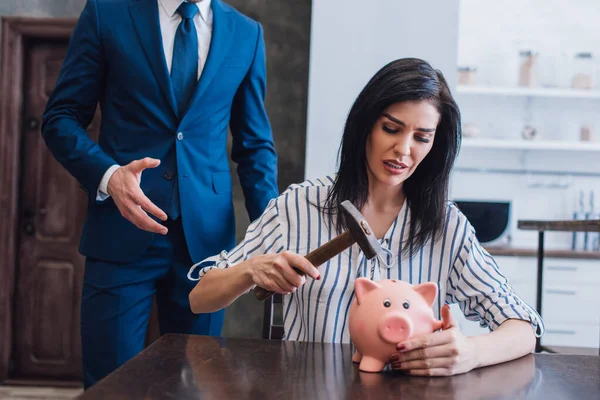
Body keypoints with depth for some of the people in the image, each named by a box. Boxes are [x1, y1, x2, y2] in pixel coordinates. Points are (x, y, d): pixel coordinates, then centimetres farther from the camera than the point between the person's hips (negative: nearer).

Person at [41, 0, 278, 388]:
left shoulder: (247, 34, 8)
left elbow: (255, 145, 10)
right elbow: (61, 117, 1)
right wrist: (108, 175, -18)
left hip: (206, 238, 2)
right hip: (122, 234, -2)